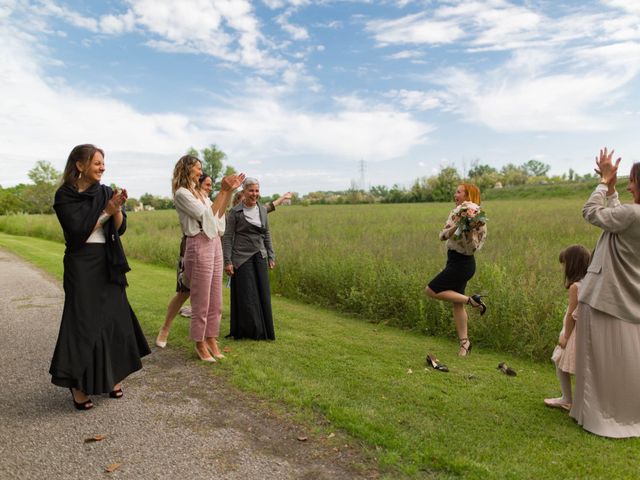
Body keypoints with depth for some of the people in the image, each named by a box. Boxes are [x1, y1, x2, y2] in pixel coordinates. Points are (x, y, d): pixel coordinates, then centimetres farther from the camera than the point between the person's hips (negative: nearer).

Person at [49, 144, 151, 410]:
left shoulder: (106, 192, 8)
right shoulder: (64, 195, -5)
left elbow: (120, 229, 3)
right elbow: (78, 232, -14)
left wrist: (117, 209, -15)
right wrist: (107, 211, -14)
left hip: (108, 264, 5)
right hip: (81, 265, -5)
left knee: (114, 318, 7)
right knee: (83, 321, -3)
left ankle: (112, 377, 22)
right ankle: (78, 385, 9)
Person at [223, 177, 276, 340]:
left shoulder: (262, 210, 8)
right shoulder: (235, 212, -7)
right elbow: (227, 237, -7)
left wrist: (271, 256, 11)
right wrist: (227, 261, -12)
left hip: (260, 257, 5)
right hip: (242, 258, -5)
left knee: (262, 294, 7)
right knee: (246, 295, 0)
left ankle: (263, 330, 21)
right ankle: (248, 331, 14)